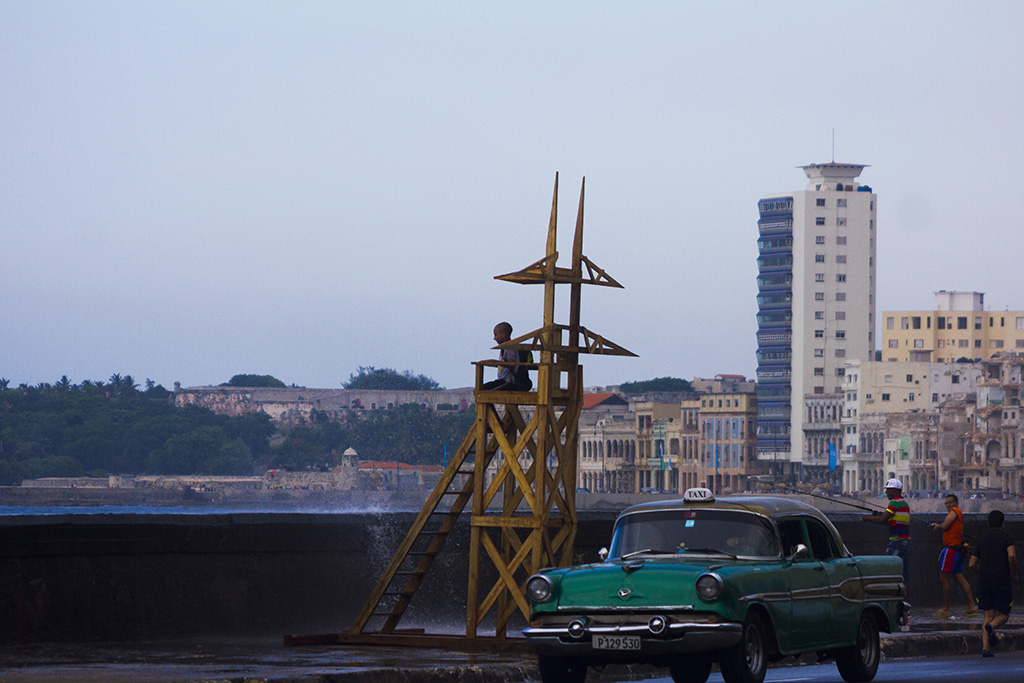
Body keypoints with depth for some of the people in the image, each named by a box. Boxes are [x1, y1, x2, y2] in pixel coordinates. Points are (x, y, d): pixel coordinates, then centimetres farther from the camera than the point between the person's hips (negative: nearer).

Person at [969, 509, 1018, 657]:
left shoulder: (981, 539, 12)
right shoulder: (1006, 538, 0)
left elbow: (972, 564, 10)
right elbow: (1012, 556, -18)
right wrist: (1013, 574, -4)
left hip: (984, 580, 3)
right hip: (1002, 581, -3)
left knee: (988, 615, 7)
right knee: (1003, 614, 9)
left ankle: (985, 647, -10)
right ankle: (992, 626, -26)